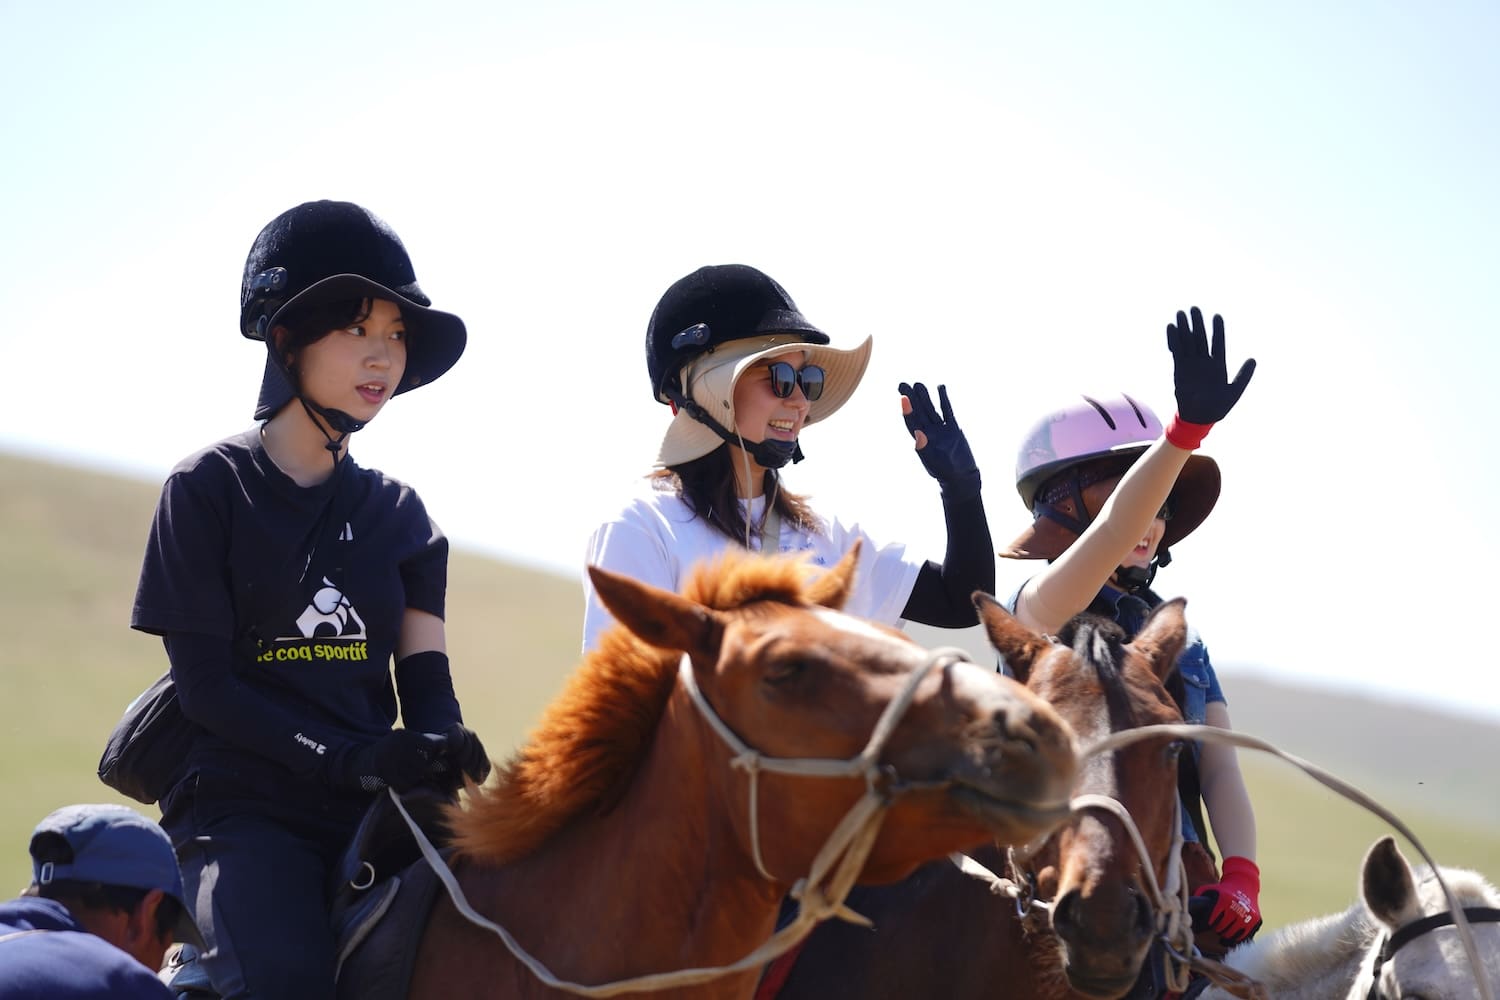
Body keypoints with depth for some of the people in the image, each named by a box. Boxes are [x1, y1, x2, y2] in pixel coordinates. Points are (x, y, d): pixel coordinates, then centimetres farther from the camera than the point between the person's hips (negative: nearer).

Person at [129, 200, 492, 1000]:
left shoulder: (397, 512, 15)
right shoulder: (209, 489, 1)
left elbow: (426, 679, 10)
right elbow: (205, 684, -6)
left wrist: (450, 756, -14)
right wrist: (349, 756, -18)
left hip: (373, 811, 5)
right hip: (246, 806, -5)